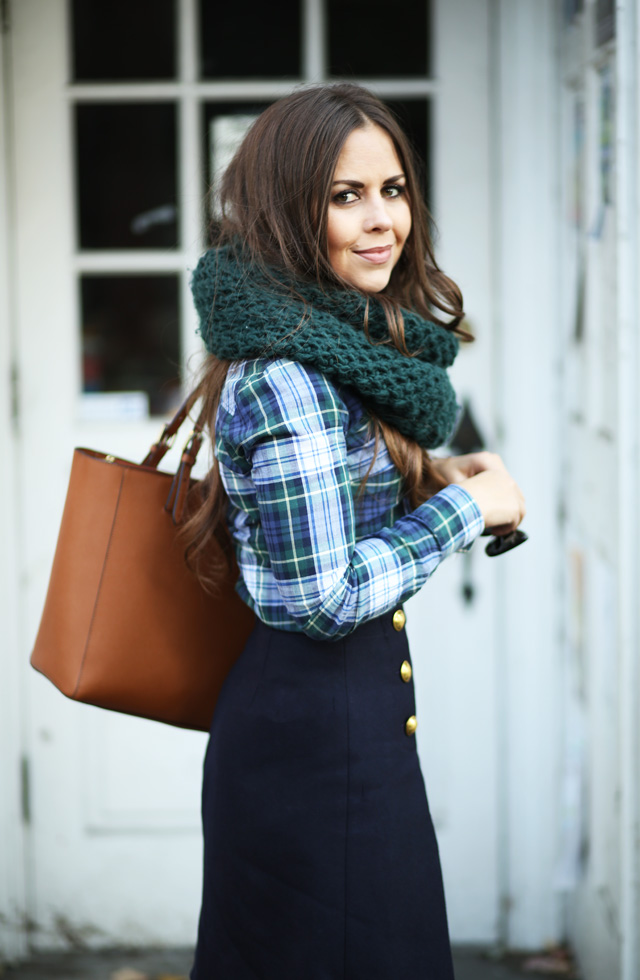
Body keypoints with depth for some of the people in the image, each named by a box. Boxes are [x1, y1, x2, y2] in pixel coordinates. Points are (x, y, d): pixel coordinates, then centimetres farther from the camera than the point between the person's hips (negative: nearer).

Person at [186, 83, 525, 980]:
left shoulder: (352, 345, 9)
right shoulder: (286, 376, -21)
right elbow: (323, 601, -22)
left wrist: (435, 483, 5)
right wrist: (464, 507, -12)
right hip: (322, 731, -10)